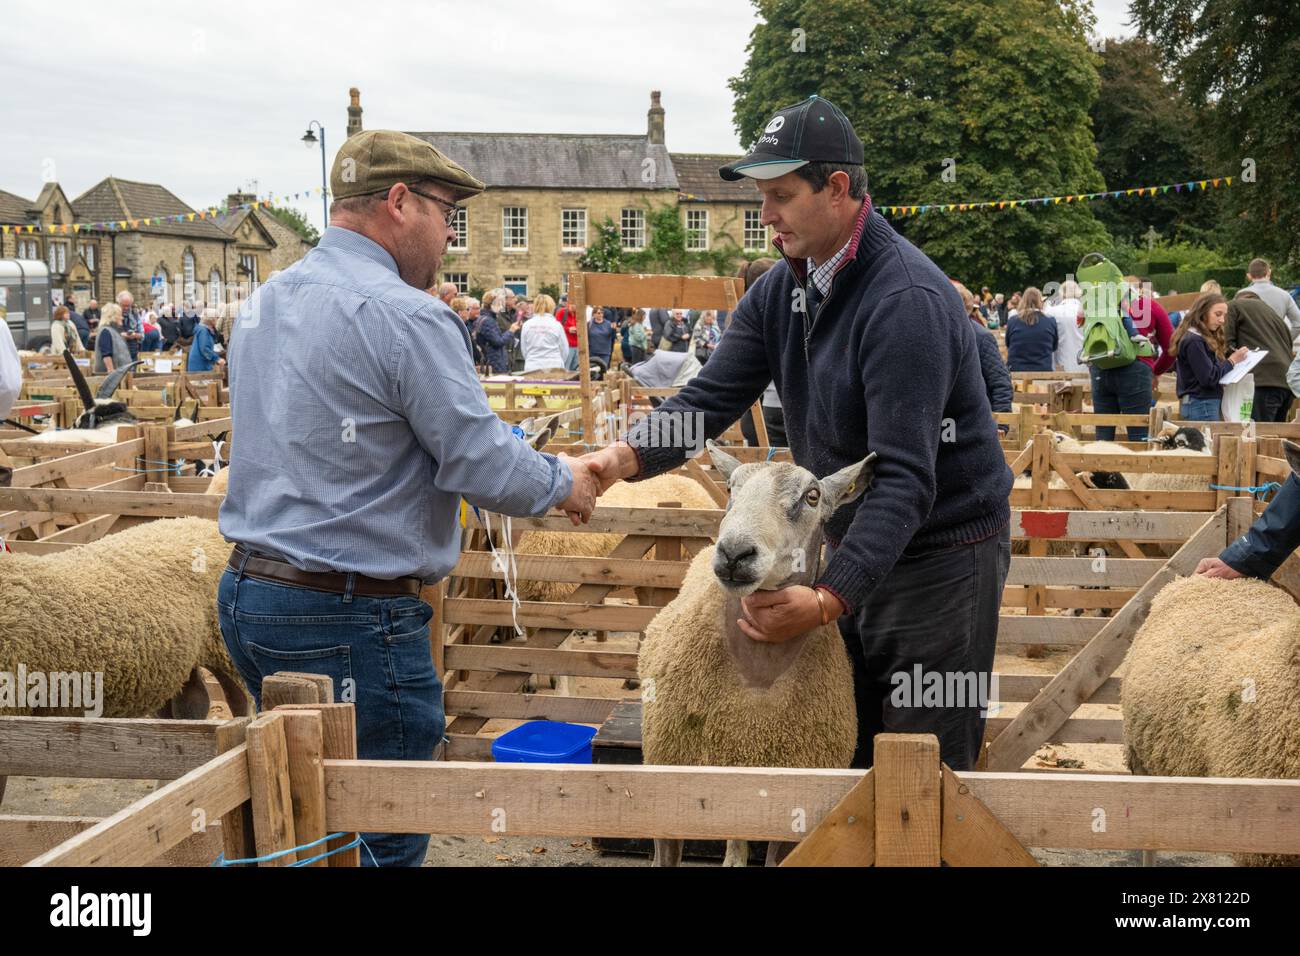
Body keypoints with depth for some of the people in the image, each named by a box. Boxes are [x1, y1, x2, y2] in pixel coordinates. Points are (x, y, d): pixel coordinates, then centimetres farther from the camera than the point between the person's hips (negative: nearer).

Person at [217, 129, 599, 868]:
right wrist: (563, 482, 4)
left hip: (249, 592, 9)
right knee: (384, 840, 2)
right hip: (352, 619, -9)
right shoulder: (406, 316, -17)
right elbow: (484, 467, -16)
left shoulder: (266, 303, 11)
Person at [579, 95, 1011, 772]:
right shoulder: (780, 290, 2)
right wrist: (627, 455, -23)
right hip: (856, 543, 8)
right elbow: (713, 396, -3)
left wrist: (829, 598, -40)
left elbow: (905, 475, -31)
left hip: (941, 552, -8)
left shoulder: (907, 299, -25)